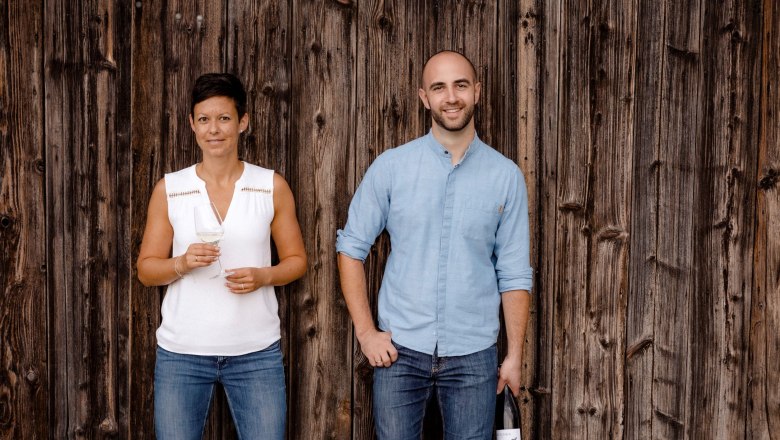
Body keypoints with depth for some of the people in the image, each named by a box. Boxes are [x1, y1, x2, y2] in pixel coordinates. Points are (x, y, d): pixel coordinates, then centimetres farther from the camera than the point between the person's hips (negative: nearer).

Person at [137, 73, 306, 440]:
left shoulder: (272, 186, 1)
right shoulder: (169, 189, 2)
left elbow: (296, 260, 6)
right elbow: (146, 269, 4)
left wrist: (263, 276, -13)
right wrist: (182, 263, -16)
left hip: (256, 353, 0)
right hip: (181, 353, 0)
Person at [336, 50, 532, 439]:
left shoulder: (506, 176, 0)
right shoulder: (391, 166, -3)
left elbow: (514, 274, 2)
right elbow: (351, 247, 2)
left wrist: (514, 355, 1)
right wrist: (365, 331, -4)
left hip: (473, 355, 1)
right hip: (400, 350, 0)